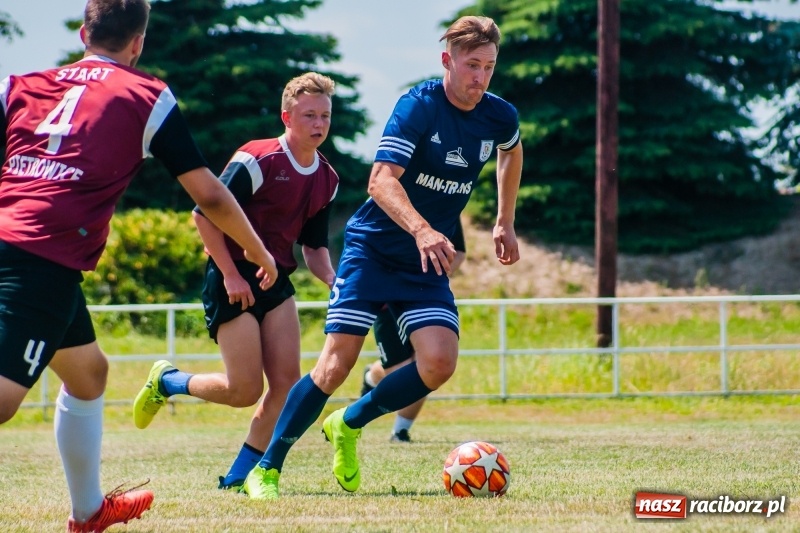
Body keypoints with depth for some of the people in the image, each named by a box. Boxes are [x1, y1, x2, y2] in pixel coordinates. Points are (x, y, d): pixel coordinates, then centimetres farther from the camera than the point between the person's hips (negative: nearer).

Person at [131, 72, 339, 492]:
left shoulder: (327, 179, 8)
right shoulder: (257, 160, -15)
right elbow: (204, 213, -15)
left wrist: (331, 279, -4)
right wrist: (230, 274, -17)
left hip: (277, 281, 7)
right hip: (234, 281, -7)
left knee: (287, 381, -7)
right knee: (246, 390, -8)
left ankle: (238, 477, 4)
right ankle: (167, 381, 20)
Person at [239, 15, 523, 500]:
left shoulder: (500, 118, 0)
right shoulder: (418, 106, -17)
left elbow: (512, 152, 26)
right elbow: (382, 180, -28)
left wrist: (505, 222, 25)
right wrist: (422, 230, -43)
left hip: (428, 264, 5)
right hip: (373, 248, -5)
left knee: (439, 361, -17)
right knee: (338, 362, -14)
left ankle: (350, 424, 9)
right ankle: (266, 470, -1)